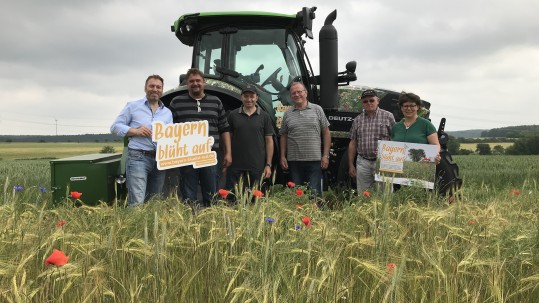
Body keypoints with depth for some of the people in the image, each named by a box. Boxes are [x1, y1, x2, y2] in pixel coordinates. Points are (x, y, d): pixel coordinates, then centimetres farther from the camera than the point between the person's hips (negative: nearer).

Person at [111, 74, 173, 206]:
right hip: (137, 157, -5)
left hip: (160, 160, 5)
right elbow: (115, 127, 4)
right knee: (137, 203, -16)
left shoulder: (167, 113, 18)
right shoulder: (133, 106, 7)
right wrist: (135, 131, -12)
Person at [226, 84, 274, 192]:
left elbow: (269, 141, 4)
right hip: (235, 166, 0)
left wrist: (268, 165, -2)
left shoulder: (264, 117, 5)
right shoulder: (233, 115, 5)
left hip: (257, 167, 0)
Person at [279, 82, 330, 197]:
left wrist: (326, 155, -2)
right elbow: (283, 136, 13)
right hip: (294, 161, 2)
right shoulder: (287, 114, 10)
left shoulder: (317, 110, 4)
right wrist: (282, 157, 5)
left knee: (314, 193, -1)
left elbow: (326, 133, 4)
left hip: (314, 160, -2)